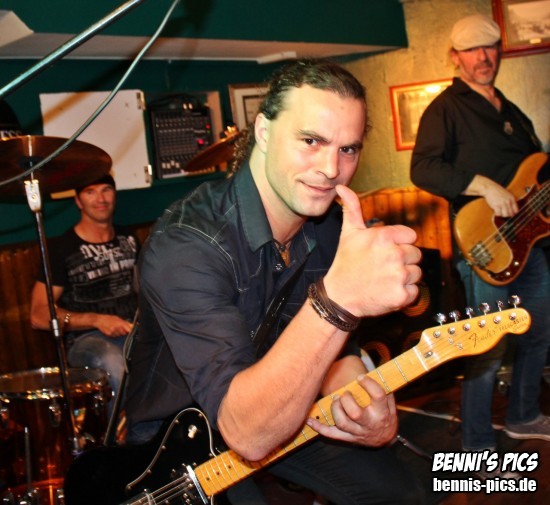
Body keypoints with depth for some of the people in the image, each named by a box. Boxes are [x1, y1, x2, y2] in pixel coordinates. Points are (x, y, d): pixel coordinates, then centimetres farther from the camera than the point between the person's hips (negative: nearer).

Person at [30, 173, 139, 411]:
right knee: (114, 362, -40)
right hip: (87, 339, -5)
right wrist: (95, 320, -18)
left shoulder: (128, 239, 16)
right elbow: (39, 315, -5)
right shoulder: (61, 248, -1)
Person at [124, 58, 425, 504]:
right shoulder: (183, 245, -32)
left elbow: (331, 350, 2)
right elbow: (246, 433, -39)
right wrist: (338, 299, -54)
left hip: (284, 412, 6)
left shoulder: (333, 226, -6)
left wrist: (370, 414, -21)